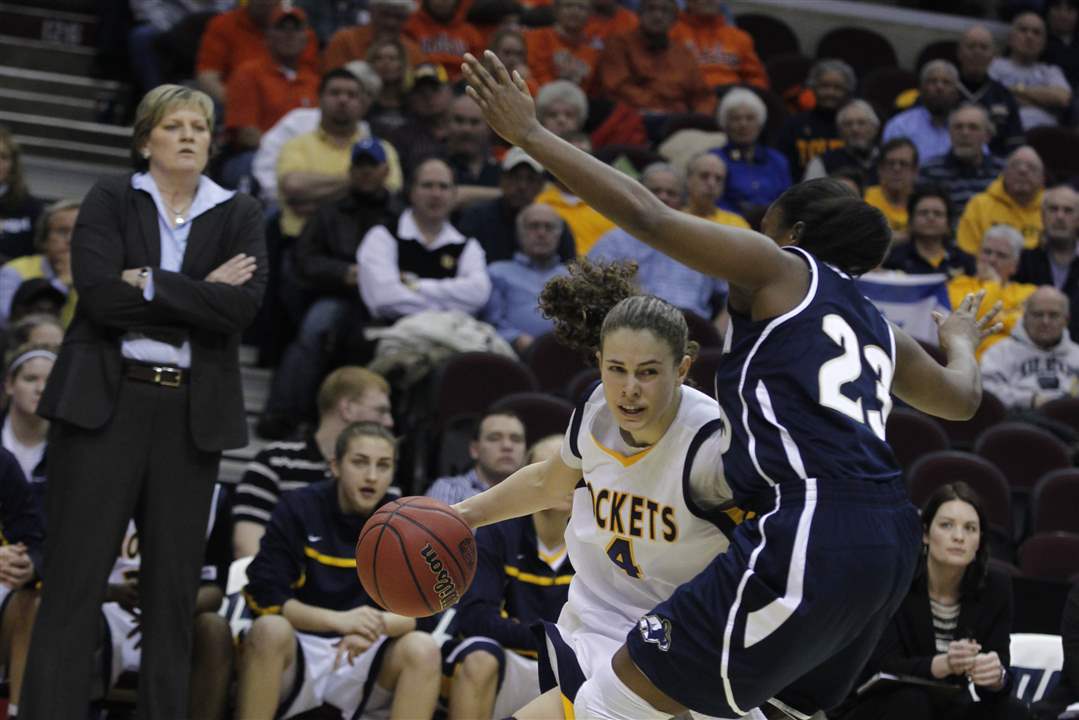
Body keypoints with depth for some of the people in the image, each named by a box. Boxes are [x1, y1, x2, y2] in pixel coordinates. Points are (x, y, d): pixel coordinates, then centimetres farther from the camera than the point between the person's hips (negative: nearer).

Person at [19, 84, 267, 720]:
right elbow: (100, 295, -12)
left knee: (176, 583, 4)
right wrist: (202, 296, -9)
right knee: (76, 578, -5)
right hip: (105, 402, -2)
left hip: (193, 412, 2)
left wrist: (152, 284, -12)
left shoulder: (240, 215, 9)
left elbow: (245, 307, -7)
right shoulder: (110, 201, 4)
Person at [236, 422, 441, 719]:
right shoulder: (298, 508, -6)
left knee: (423, 648, -26)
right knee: (270, 629, -34)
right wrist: (339, 620, -27)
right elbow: (264, 595, -12)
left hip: (364, 659, 2)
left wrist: (376, 625, -28)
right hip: (299, 649, -2)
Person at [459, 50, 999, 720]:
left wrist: (531, 135, 4)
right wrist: (961, 339, 69)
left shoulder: (779, 269, 7)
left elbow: (649, 216, -4)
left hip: (810, 535, -9)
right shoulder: (879, 328, 26)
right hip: (891, 544, 9)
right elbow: (962, 397, 45)